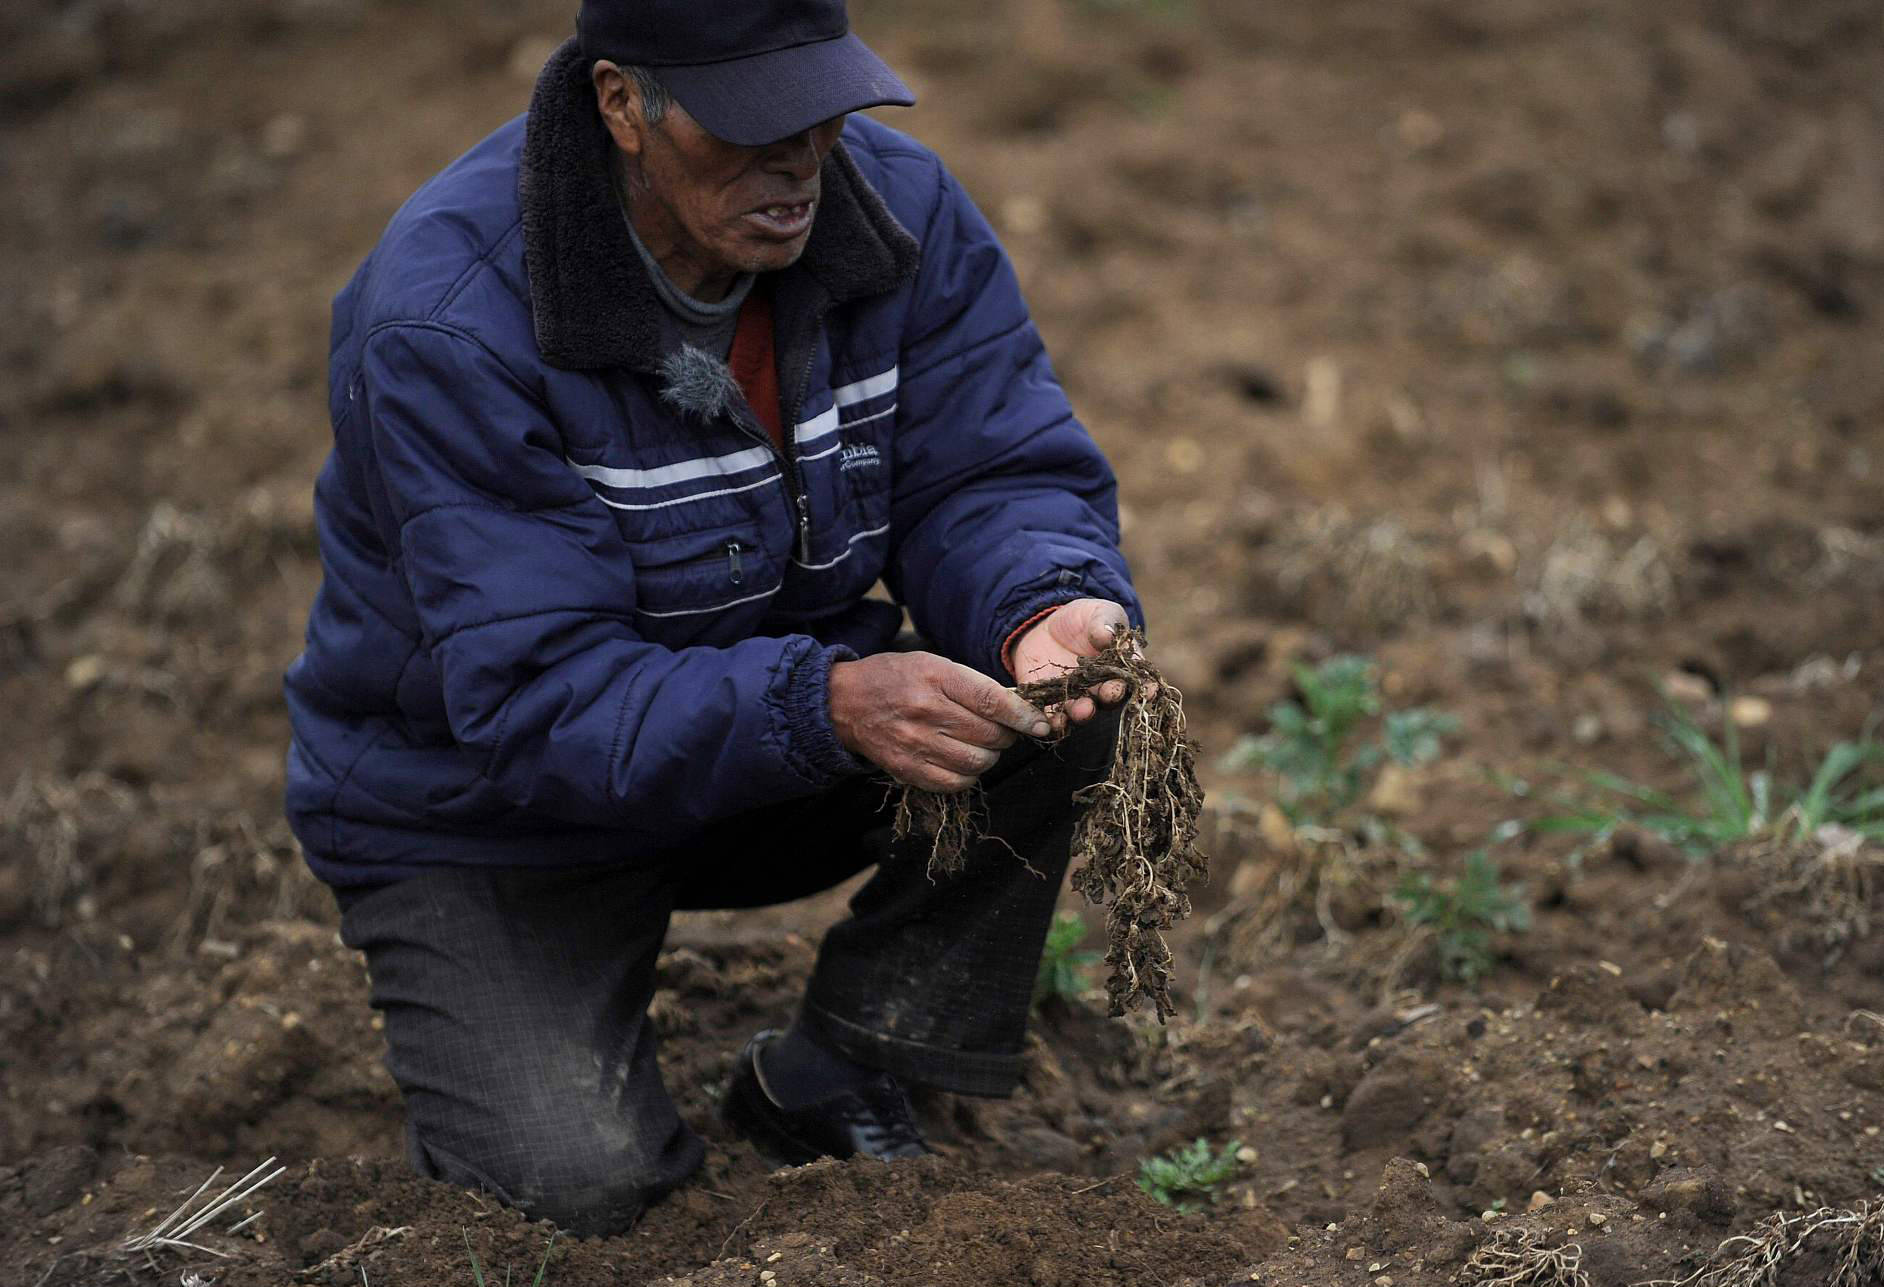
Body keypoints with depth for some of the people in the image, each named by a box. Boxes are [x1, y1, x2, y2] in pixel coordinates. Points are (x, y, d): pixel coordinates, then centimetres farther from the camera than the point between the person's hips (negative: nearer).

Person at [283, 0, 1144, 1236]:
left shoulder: (897, 203, -14)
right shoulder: (448, 321, -30)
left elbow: (998, 472, -12)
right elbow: (539, 694, -33)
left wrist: (1043, 607, -37)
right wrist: (825, 705, -47)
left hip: (772, 740, 5)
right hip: (488, 811, -4)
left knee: (1062, 702, -20)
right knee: (584, 1184, -24)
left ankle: (827, 1084, -2)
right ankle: (489, 1043, 14)